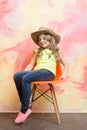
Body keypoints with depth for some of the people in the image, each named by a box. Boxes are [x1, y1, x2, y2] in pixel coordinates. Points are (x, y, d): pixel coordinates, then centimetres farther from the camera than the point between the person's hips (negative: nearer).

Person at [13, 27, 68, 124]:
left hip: (48, 72, -5)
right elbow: (31, 65, 21)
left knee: (26, 78, -33)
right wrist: (23, 73, 5)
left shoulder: (56, 51, 17)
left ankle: (24, 110, -24)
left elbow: (65, 64, 19)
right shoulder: (38, 51, 26)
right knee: (17, 76, -24)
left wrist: (64, 74, 0)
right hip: (37, 72, 5)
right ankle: (26, 106, -21)